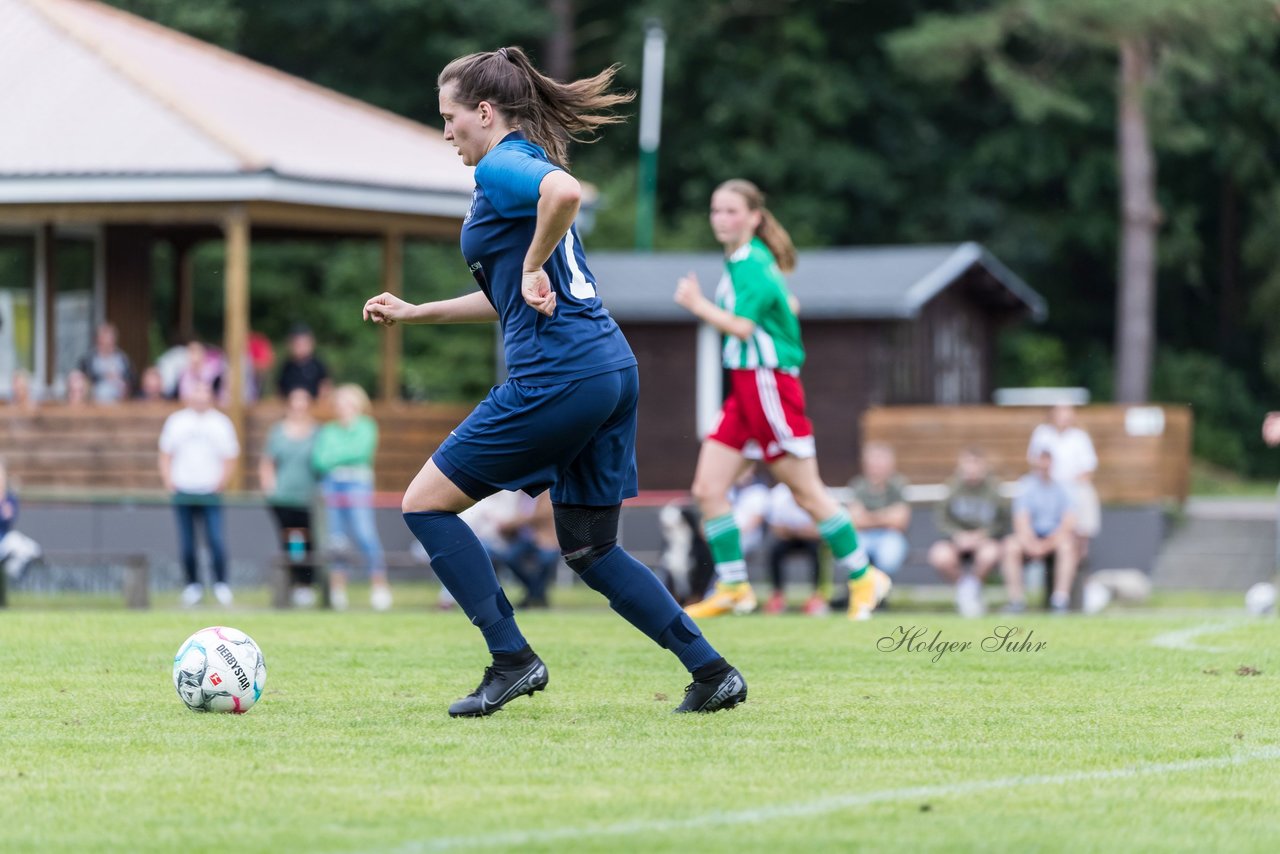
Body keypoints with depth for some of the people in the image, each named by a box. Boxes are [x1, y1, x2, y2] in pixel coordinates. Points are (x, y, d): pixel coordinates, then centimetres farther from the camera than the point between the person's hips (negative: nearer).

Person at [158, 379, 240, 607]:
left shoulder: (221, 423, 6)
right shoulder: (176, 421, 9)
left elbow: (229, 457, 9)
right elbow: (165, 454, 12)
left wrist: (221, 482, -3)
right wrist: (168, 482, 0)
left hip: (210, 493, -1)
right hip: (182, 491, 1)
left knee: (215, 540, -12)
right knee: (187, 543, 1)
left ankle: (221, 585, -6)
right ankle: (192, 585, 10)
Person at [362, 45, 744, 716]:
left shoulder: (500, 167, -7)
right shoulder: (528, 168, 22)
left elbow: (565, 191, -32)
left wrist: (534, 265, -18)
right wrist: (415, 313, 30)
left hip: (556, 376, -10)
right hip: (611, 367, 10)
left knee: (426, 504, 0)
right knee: (589, 550, 16)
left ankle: (512, 660, -3)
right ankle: (712, 671, 11)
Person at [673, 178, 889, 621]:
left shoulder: (752, 265, -15)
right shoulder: (738, 262, 13)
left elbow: (741, 326, -24)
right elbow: (787, 305, 26)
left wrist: (697, 304, -14)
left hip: (769, 385, -9)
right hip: (744, 388, 9)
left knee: (807, 493, -1)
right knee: (708, 489, 1)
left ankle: (864, 578, 11)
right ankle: (733, 588, 5)